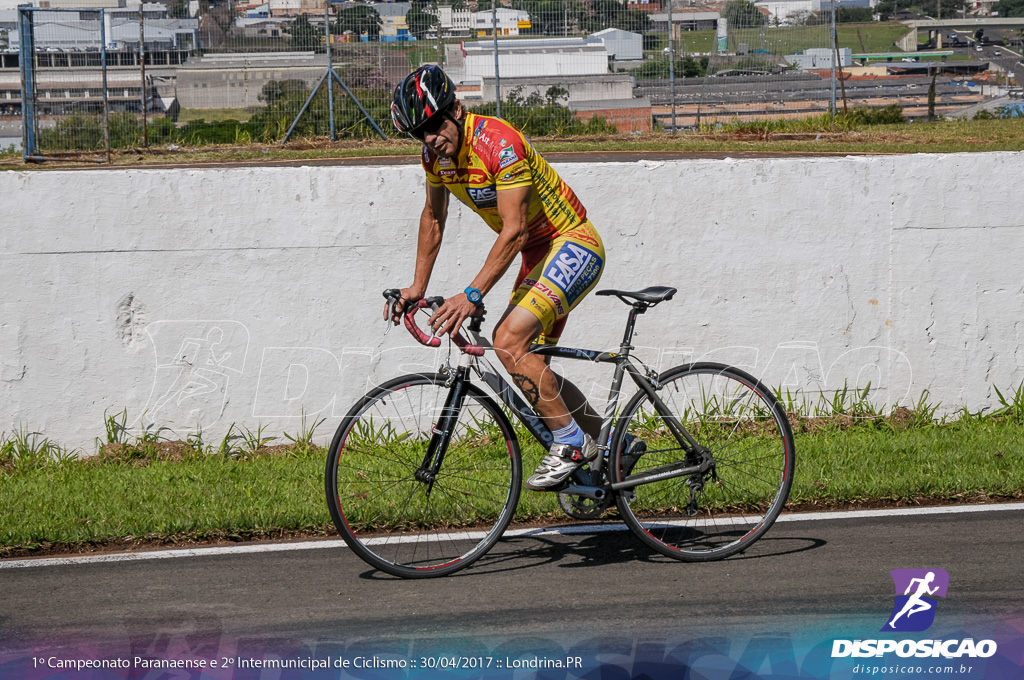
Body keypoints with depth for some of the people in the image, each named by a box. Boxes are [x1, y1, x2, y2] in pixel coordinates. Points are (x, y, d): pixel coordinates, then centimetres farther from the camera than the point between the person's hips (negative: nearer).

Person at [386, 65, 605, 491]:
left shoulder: (500, 143, -27)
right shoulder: (436, 153, -2)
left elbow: (513, 231, -30)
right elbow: (433, 218, 15)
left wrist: (472, 295, -34)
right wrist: (417, 288, 12)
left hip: (574, 245, -9)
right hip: (538, 256, 9)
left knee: (508, 341, -23)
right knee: (530, 368, 10)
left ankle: (570, 442, -12)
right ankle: (601, 438, 26)